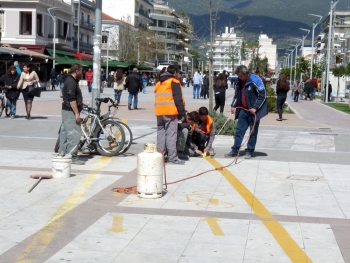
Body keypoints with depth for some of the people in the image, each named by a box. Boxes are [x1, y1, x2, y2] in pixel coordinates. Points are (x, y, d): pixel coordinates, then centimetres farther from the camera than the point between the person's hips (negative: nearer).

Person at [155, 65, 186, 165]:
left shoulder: (159, 83, 21)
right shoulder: (174, 82, -2)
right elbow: (178, 99, -9)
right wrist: (182, 113, -7)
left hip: (159, 112, 7)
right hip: (170, 112, -7)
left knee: (160, 133, 9)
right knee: (171, 134, -7)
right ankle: (172, 157, -8)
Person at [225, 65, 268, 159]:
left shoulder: (255, 81, -15)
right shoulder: (240, 82, 6)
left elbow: (263, 96, -16)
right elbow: (237, 95, 19)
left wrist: (255, 108, -20)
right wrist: (233, 106, 5)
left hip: (253, 111, -6)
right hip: (243, 110, 6)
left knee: (253, 132, 4)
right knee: (239, 130, 5)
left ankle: (249, 151, 12)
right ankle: (234, 151, 9)